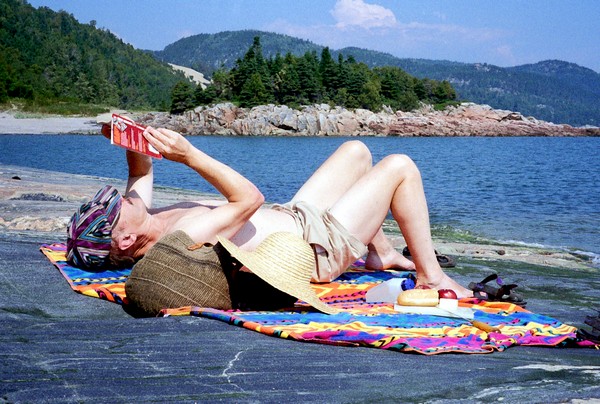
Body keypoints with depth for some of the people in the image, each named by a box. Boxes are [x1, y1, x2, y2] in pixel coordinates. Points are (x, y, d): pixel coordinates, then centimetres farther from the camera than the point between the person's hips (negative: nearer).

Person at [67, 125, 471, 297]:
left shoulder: (146, 221, -7)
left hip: (294, 217, 10)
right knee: (400, 166, -7)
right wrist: (189, 155, -36)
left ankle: (381, 253, 30)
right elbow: (250, 198, -33)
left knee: (356, 150, 22)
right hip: (319, 247, -9)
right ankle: (431, 275, 6)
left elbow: (143, 171, 12)